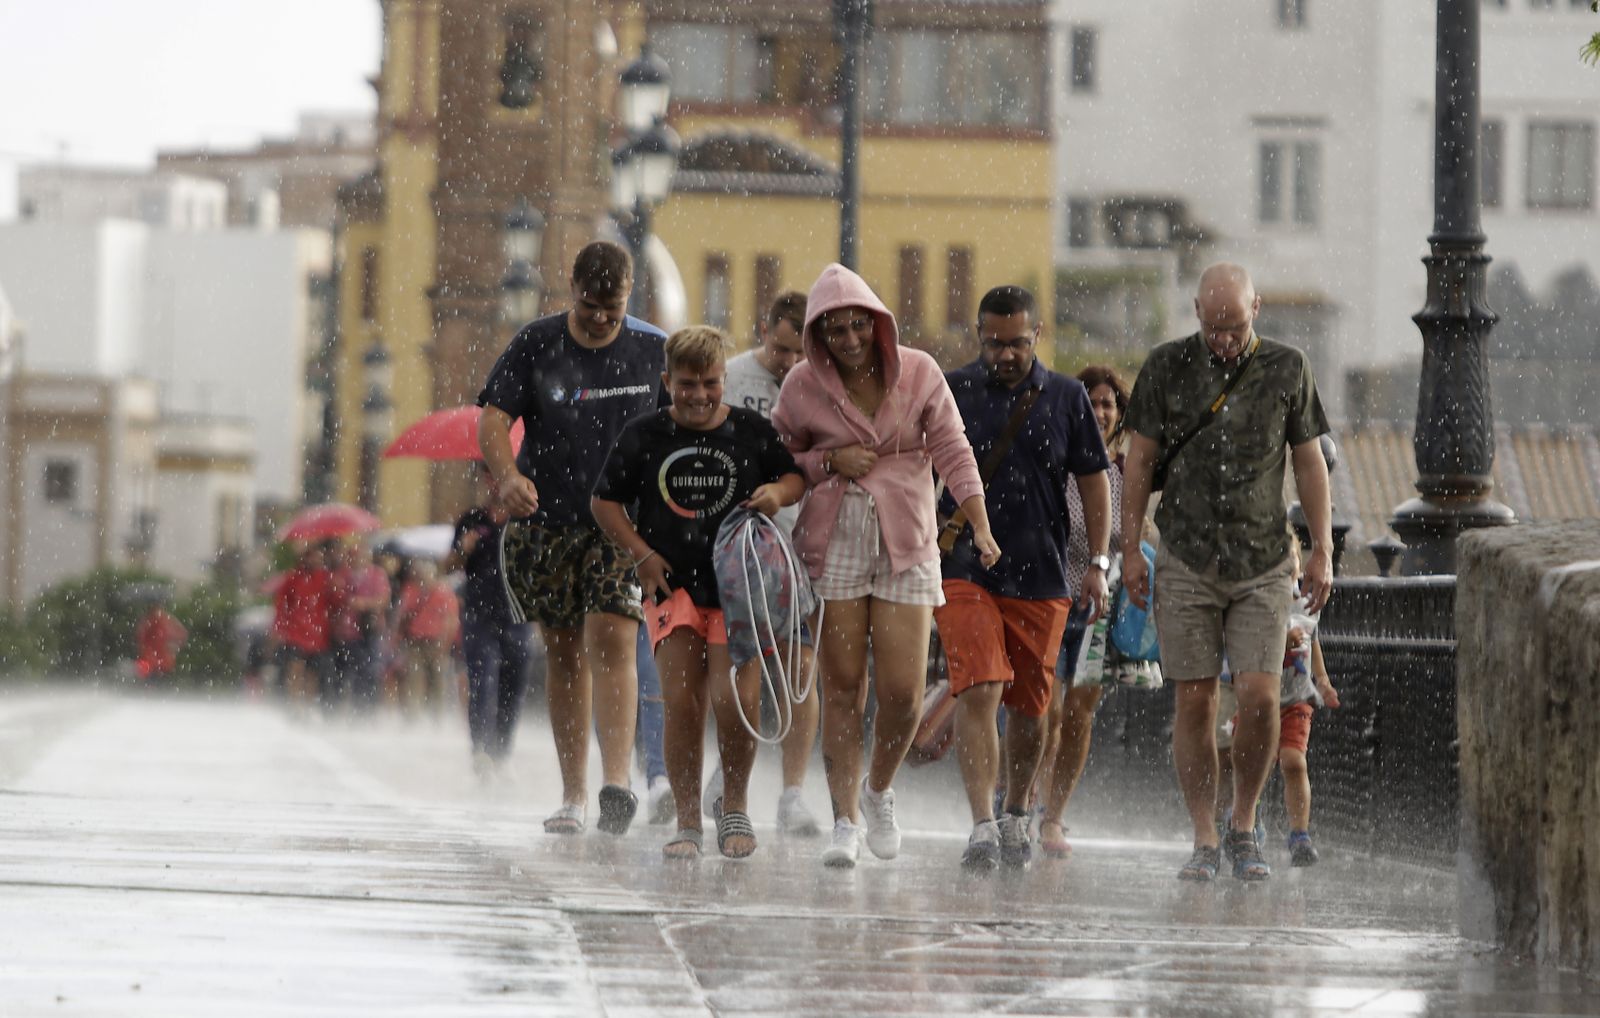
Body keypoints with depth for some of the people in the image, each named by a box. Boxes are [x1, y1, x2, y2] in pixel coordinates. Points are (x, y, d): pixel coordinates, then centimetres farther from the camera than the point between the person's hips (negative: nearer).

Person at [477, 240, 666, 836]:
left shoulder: (654, 351, 1)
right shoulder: (535, 346, -1)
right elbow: (493, 420, -8)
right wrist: (507, 475, -27)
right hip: (548, 521, 2)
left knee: (612, 639, -18)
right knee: (564, 652, 7)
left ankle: (617, 784, -28)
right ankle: (572, 795, 15)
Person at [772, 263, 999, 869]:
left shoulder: (919, 374, -1)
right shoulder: (804, 386, 0)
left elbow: (952, 453, -3)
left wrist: (980, 527, -14)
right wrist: (830, 462, -10)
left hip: (906, 546, 0)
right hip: (833, 545, 0)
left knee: (903, 692, -6)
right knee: (843, 687, -3)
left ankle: (879, 791, 22)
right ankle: (846, 819, 5)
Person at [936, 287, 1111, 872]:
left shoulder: (1066, 398, 5)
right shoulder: (950, 393, 2)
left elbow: (1093, 482, 10)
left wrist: (1098, 564, 2)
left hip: (1042, 578, 2)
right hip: (965, 572, -2)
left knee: (1029, 707, 10)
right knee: (979, 692, -17)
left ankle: (1016, 816, 30)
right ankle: (982, 828, -20)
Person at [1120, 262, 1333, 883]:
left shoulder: (1286, 369, 5)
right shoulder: (1167, 367, 3)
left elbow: (1309, 462, 11)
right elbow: (1140, 461, 7)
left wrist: (1322, 550, 6)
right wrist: (1130, 549, 1)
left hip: (1263, 563, 0)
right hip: (1186, 562, 0)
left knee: (1259, 697, -11)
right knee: (1195, 702, -3)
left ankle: (1244, 828, 8)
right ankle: (1204, 841, 5)